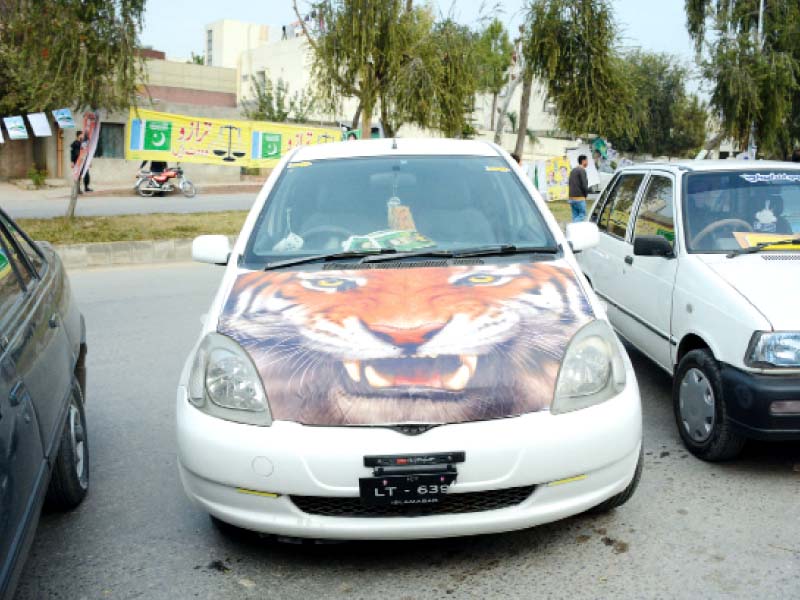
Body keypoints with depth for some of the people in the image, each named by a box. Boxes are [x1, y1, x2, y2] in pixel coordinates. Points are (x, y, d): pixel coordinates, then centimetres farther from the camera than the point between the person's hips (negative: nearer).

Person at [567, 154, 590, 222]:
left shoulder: (572, 171, 16)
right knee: (582, 215, -5)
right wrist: (586, 194, 1)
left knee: (575, 216, 9)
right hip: (579, 198, -8)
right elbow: (584, 185, -16)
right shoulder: (582, 170, -11)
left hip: (571, 197, 8)